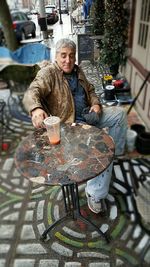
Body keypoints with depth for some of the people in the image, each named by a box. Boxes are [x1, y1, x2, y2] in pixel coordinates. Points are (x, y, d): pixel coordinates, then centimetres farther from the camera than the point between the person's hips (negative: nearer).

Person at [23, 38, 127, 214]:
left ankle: (115, 152, 21)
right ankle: (95, 193, -7)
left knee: (119, 113, 8)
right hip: (71, 123, -9)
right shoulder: (48, 73, -12)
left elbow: (90, 90, 23)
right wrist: (36, 109, -51)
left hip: (88, 114, 9)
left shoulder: (77, 70, 13)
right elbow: (31, 93, -28)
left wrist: (96, 103, 1)